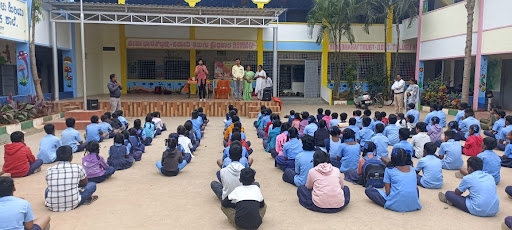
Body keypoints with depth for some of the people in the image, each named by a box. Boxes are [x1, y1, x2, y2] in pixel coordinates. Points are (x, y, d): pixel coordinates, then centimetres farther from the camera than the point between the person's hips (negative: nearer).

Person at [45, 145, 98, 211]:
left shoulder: (49, 170, 2)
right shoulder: (78, 168, -3)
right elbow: (85, 183, 15)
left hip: (52, 207, 4)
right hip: (72, 205, -4)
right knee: (92, 185, 14)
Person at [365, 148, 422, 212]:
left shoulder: (389, 169, 1)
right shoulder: (412, 169, 12)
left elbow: (387, 191, -2)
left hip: (396, 205, -4)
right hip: (414, 206, 4)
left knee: (368, 190, 11)